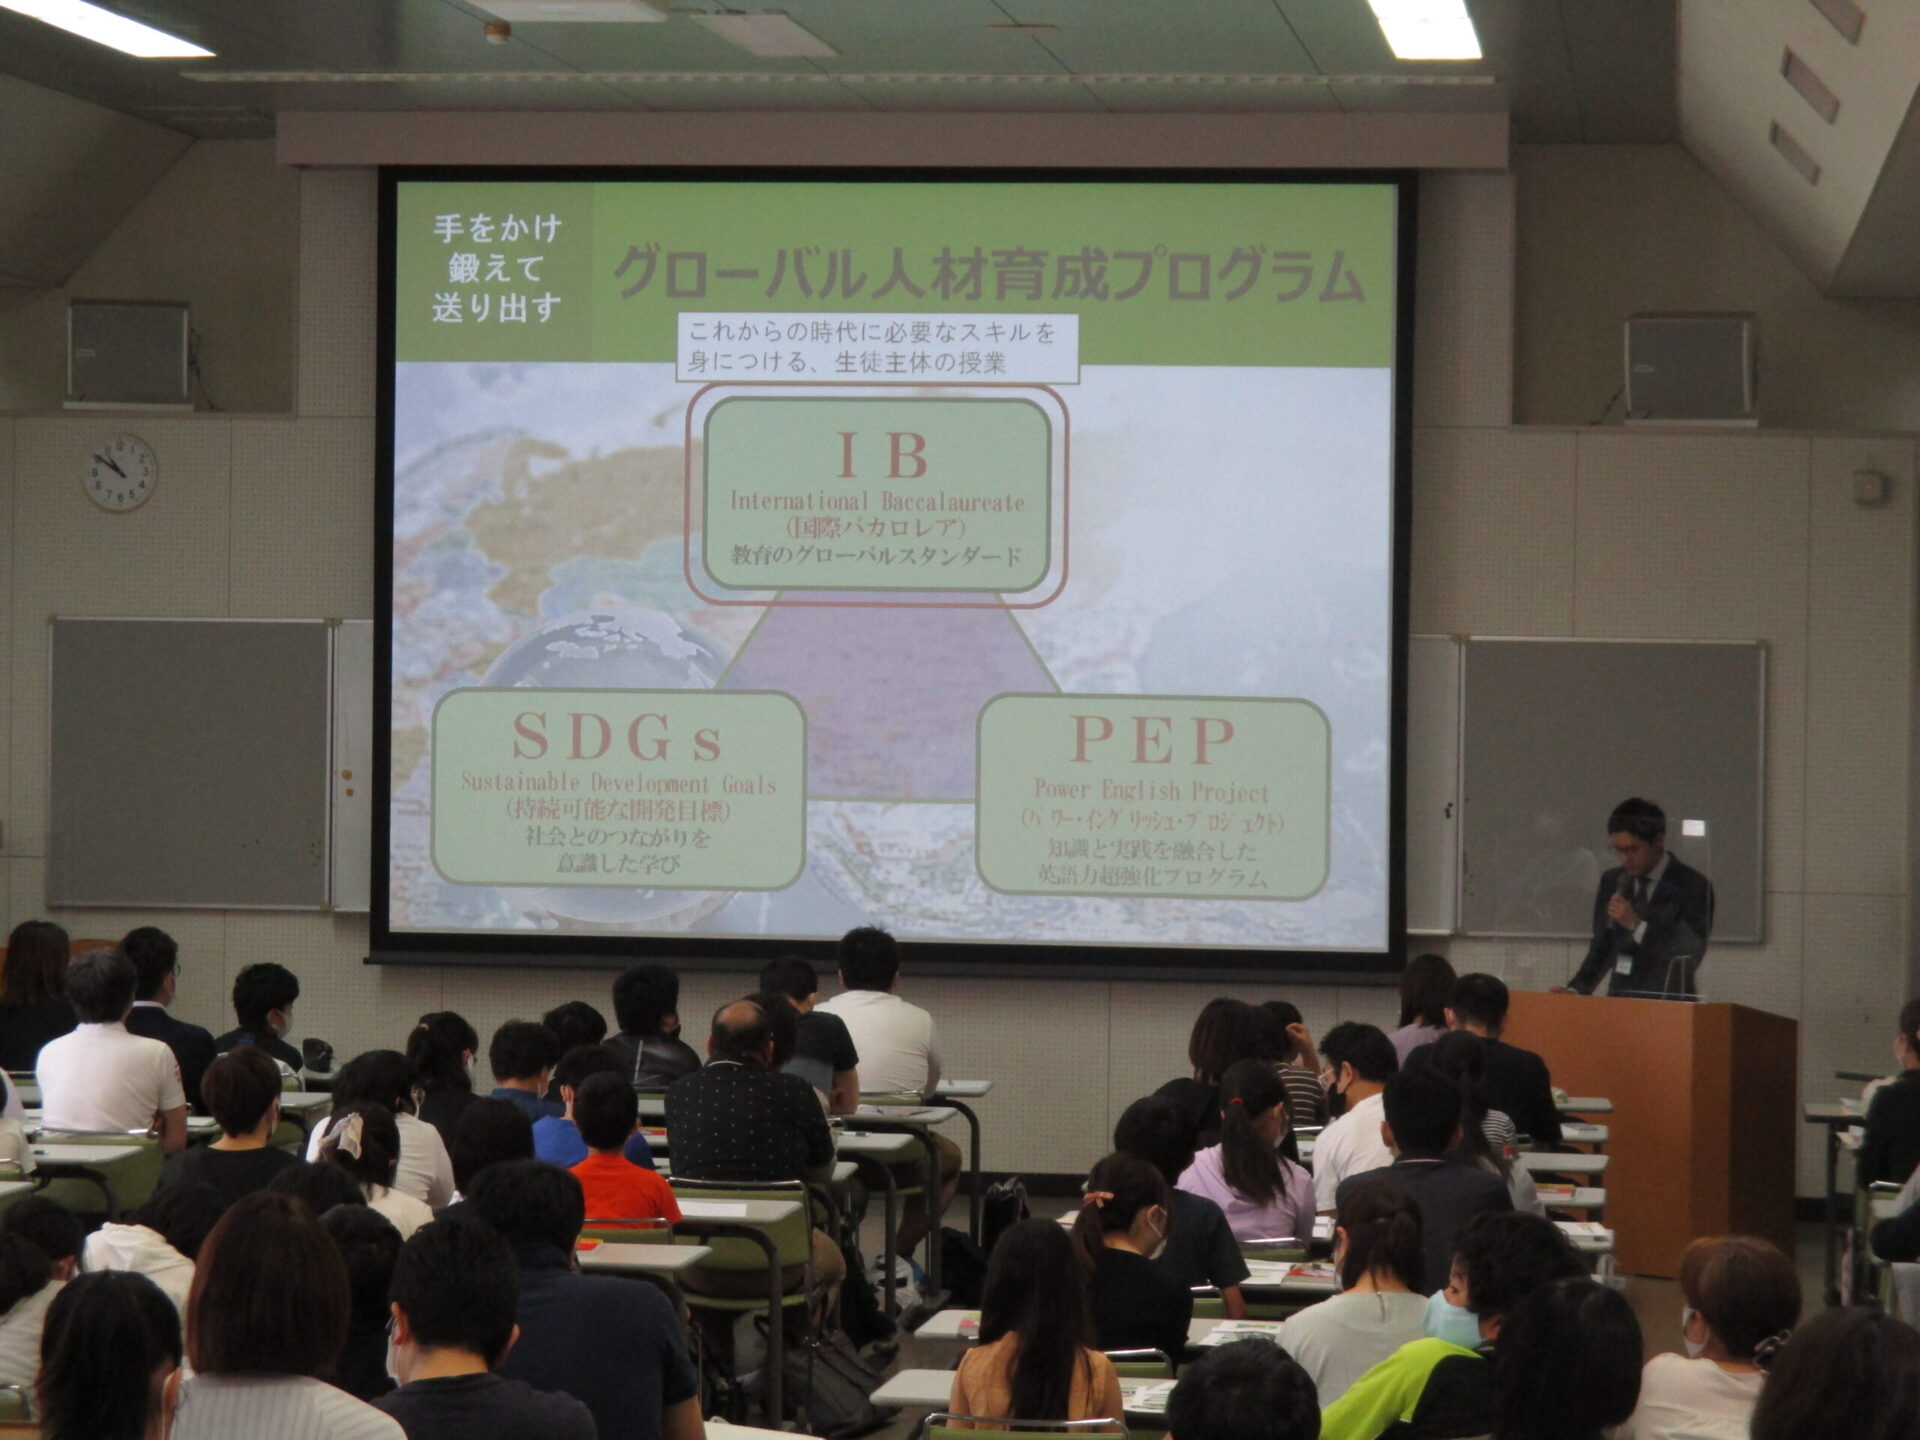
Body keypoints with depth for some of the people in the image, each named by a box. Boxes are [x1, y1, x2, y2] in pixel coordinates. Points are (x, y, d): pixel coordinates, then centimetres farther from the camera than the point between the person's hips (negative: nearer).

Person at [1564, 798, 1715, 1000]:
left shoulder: (1692, 886, -4)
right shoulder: (1612, 881, 11)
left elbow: (1689, 958, -12)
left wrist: (1637, 925, -18)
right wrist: (1576, 989, 2)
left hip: (1668, 1004, -4)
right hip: (1619, 1001, 4)